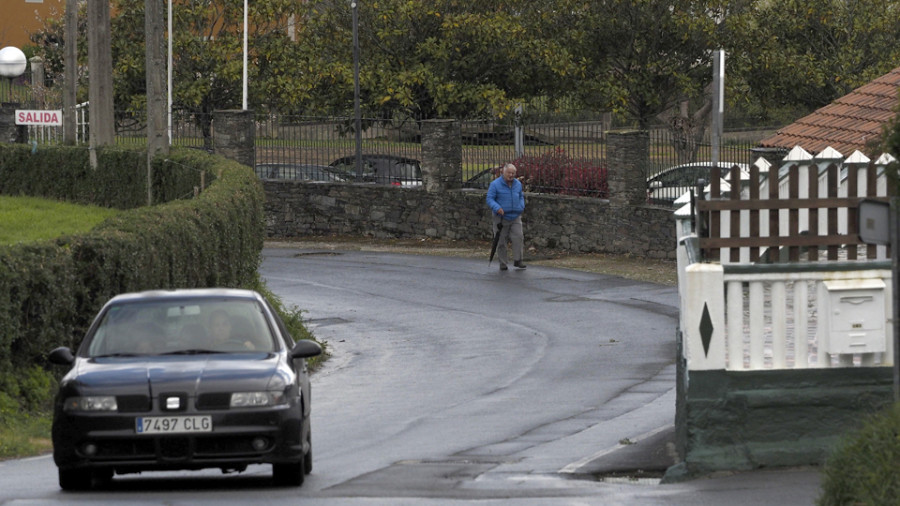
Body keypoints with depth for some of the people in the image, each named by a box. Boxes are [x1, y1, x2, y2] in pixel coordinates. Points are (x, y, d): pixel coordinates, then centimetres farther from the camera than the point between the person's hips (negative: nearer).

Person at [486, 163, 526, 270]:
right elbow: (489, 199, -9)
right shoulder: (495, 184, -7)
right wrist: (497, 208, -25)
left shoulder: (518, 184, 9)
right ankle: (503, 263, 10)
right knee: (501, 241, 1)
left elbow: (521, 196, 24)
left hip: (515, 217, 3)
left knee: (518, 237, -11)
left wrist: (521, 207, 5)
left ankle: (517, 260, -3)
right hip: (501, 218, -3)